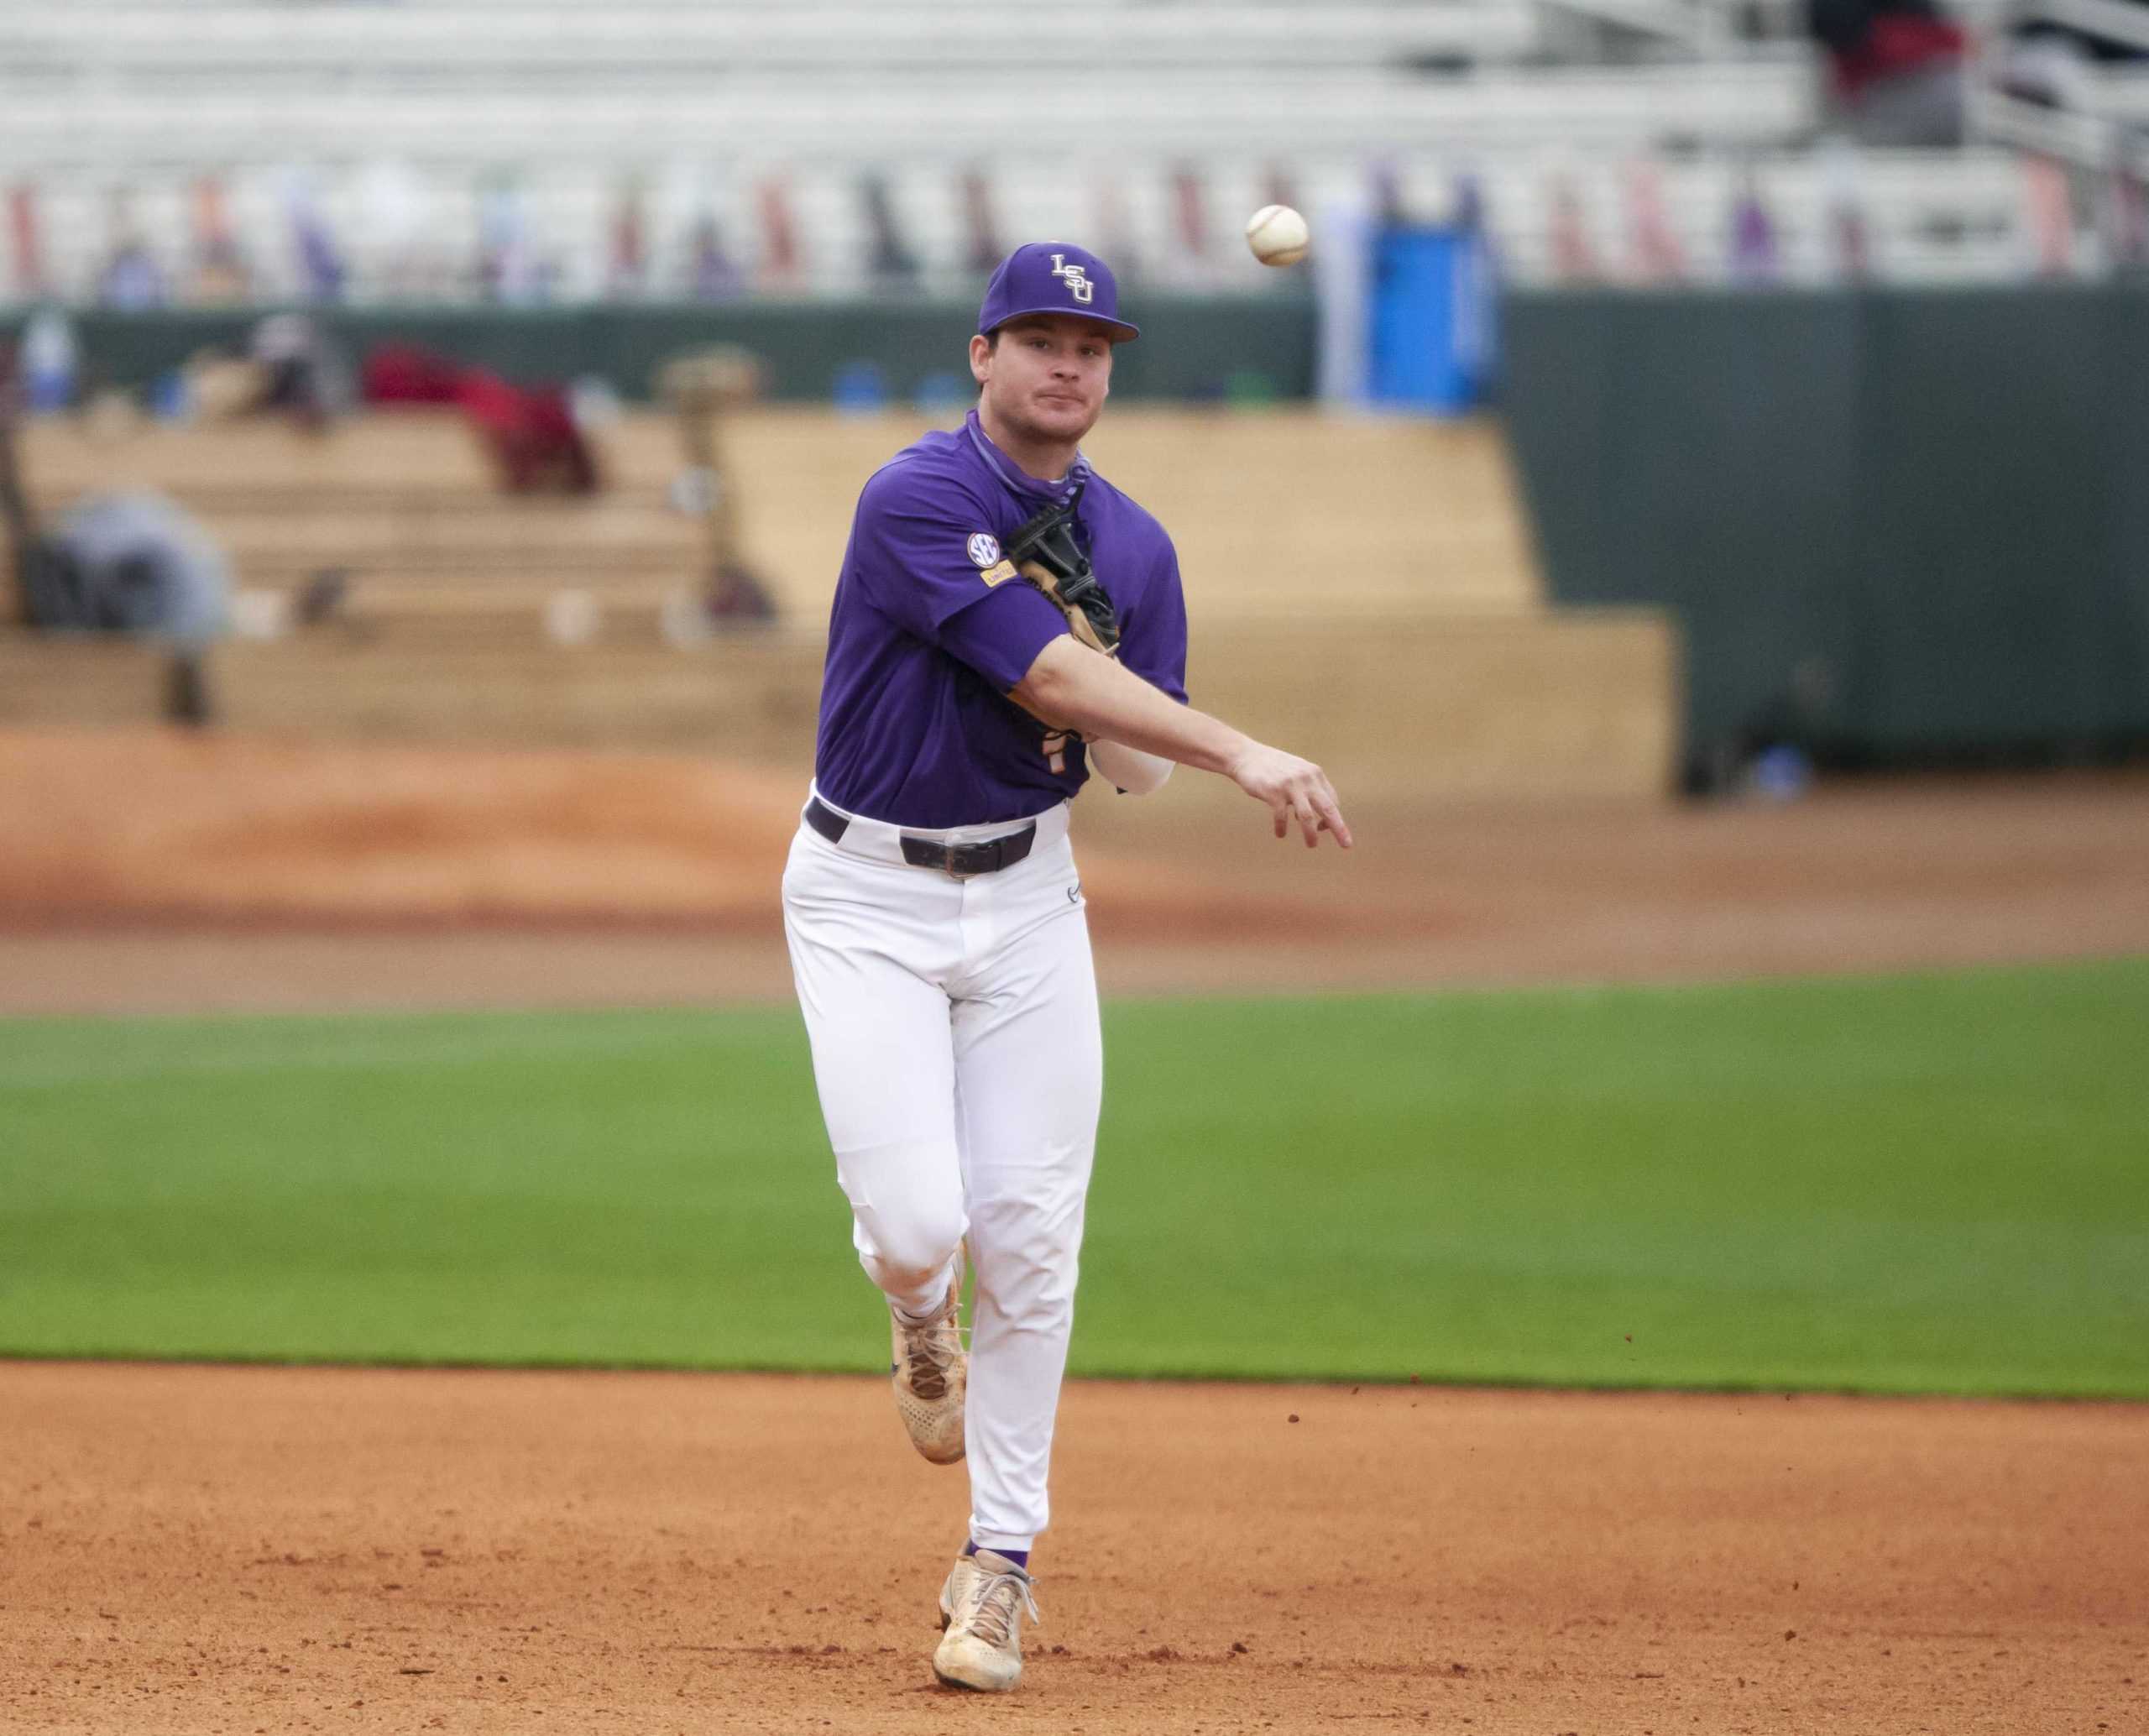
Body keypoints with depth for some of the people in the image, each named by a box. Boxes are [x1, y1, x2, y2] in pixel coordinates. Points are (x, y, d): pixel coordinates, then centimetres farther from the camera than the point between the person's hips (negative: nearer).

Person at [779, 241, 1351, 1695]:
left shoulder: (1131, 548, 3)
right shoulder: (917, 501, -18)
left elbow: (1135, 766, 4)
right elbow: (1045, 672, -28)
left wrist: (1081, 693, -20)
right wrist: (1247, 756, -34)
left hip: (1025, 894, 4)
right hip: (868, 896, -4)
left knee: (1031, 1243, -2)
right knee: (919, 1224, -16)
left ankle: (1001, 1559, 10)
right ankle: (920, 1316, 24)